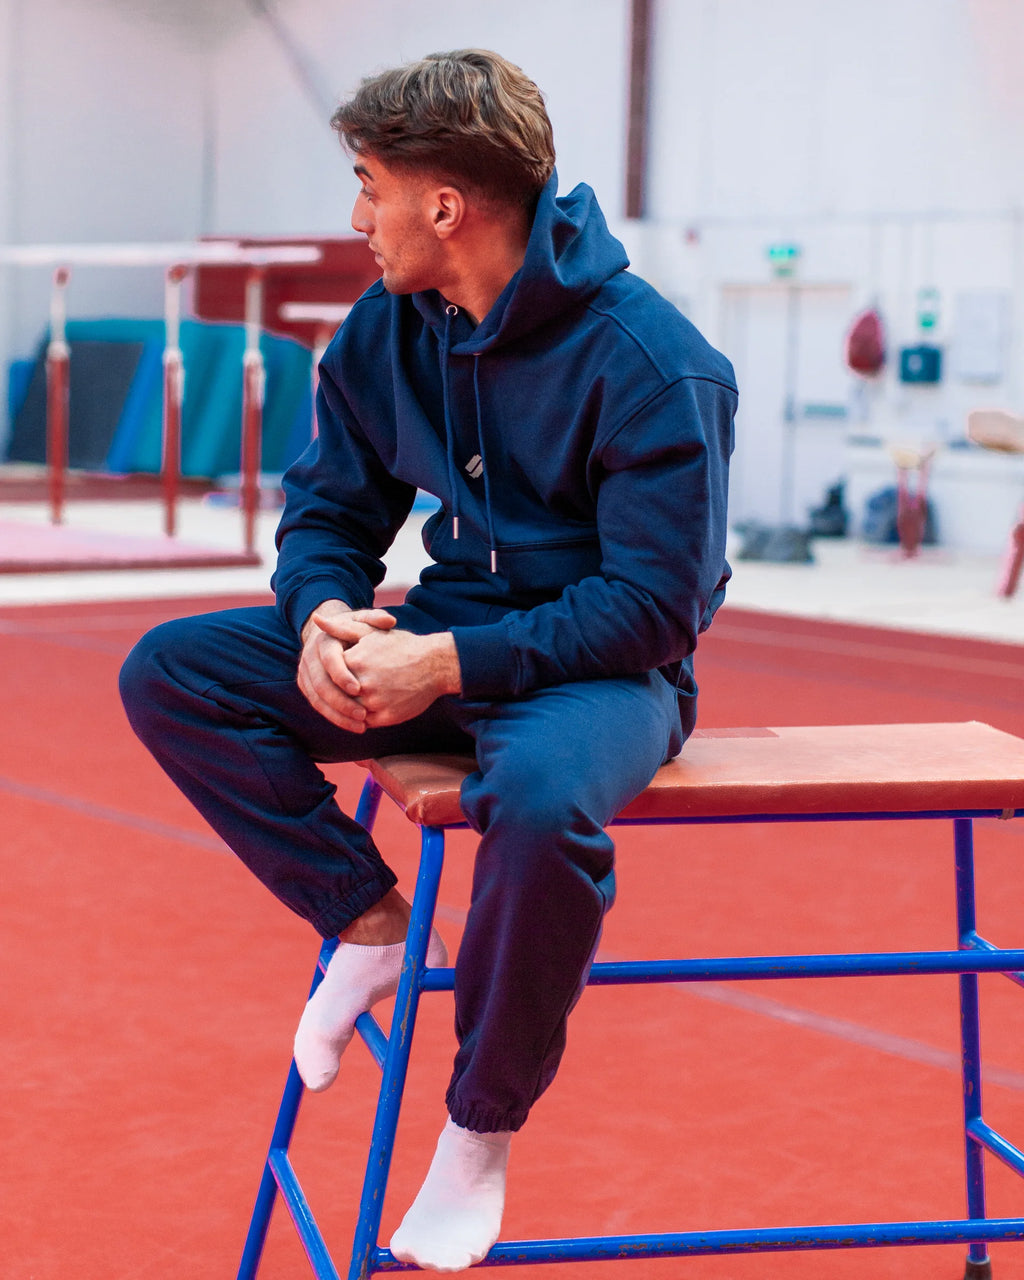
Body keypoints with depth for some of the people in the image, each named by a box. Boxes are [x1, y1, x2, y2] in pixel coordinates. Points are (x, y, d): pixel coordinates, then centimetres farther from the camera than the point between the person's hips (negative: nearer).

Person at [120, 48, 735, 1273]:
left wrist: (451, 664, -29)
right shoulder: (385, 332, 1)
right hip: (443, 644, 7)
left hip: (603, 668, -6)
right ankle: (370, 918, -2)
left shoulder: (650, 365, -20)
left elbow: (656, 607, -21)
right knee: (171, 672, -9)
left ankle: (481, 1129, -17)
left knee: (540, 795, -41)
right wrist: (325, 614, -15)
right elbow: (329, 508, 9)